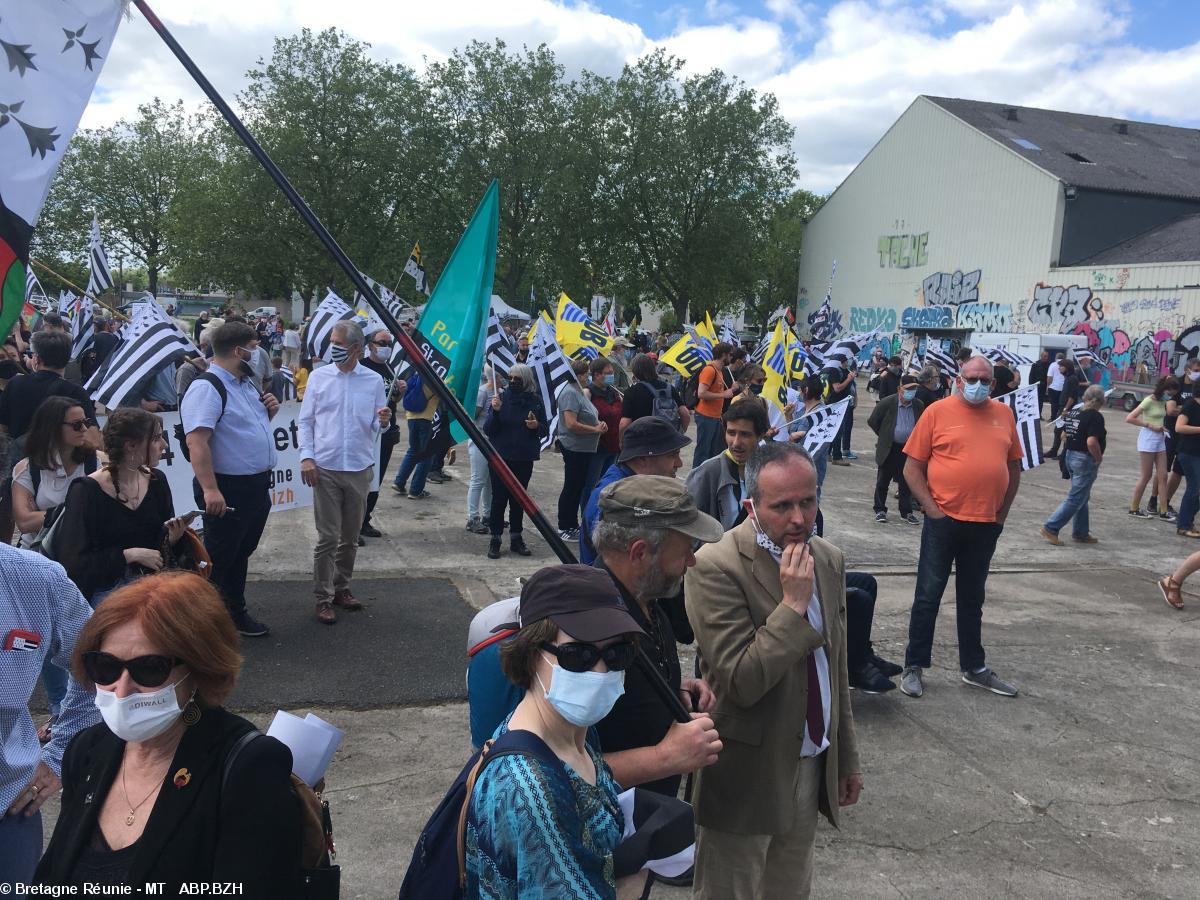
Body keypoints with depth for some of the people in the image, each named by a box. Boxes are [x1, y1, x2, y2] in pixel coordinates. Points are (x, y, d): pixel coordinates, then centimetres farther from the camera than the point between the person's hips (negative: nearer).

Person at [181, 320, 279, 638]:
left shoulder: (247, 384, 12)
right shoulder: (207, 388, -18)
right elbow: (196, 442, -27)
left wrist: (268, 412, 4)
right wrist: (210, 489, -33)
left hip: (257, 486, 9)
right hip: (228, 490, -9)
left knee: (241, 553, 21)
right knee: (219, 559, 3)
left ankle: (235, 613, 35)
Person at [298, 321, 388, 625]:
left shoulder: (374, 380, 4)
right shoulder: (319, 377, 3)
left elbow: (377, 426, 6)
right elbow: (305, 421, 4)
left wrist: (382, 422, -17)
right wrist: (306, 456, -8)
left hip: (360, 468, 2)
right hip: (325, 468, -2)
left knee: (350, 537, 12)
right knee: (328, 537, -2)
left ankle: (342, 587, 28)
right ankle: (323, 598, 7)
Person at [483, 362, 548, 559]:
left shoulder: (535, 401, 0)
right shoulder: (501, 399, -4)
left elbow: (545, 430, 7)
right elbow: (488, 430, -6)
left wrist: (537, 426, -15)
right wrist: (495, 411, -22)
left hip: (524, 459, 2)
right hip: (500, 457, -2)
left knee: (518, 499, 11)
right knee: (499, 498, 0)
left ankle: (516, 538, 22)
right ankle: (495, 540, 7)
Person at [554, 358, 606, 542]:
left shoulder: (579, 391, 15)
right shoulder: (570, 393, -17)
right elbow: (571, 424, -25)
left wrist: (599, 423, 4)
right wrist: (595, 429, -17)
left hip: (583, 449, 10)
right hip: (574, 448, -10)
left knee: (578, 487, 16)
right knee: (571, 488, -1)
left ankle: (572, 525, 26)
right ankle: (564, 528, 8)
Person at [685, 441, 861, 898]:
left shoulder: (829, 560, 3)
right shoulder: (715, 566, -20)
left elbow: (837, 669, 12)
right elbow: (741, 683, -23)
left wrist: (847, 757, 17)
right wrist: (793, 604, -24)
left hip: (812, 767, 6)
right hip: (747, 774, -6)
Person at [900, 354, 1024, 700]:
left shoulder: (1004, 414, 7)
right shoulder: (938, 412, -5)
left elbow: (1013, 467, 14)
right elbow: (912, 468, -5)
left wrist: (1002, 512, 8)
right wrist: (932, 509, -10)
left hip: (986, 525, 4)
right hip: (944, 520, -4)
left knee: (972, 598, 17)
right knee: (928, 595, 4)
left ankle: (974, 668, 28)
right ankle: (914, 667, 15)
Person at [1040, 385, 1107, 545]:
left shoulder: (1073, 410, 6)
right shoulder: (1095, 416, -17)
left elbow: (1064, 434, 15)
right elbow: (1092, 442, -27)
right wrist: (1099, 458, -13)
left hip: (1070, 455, 9)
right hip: (1086, 460, -9)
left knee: (1082, 497, 19)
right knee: (1075, 499, -2)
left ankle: (1081, 533, 26)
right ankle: (1050, 528, -5)